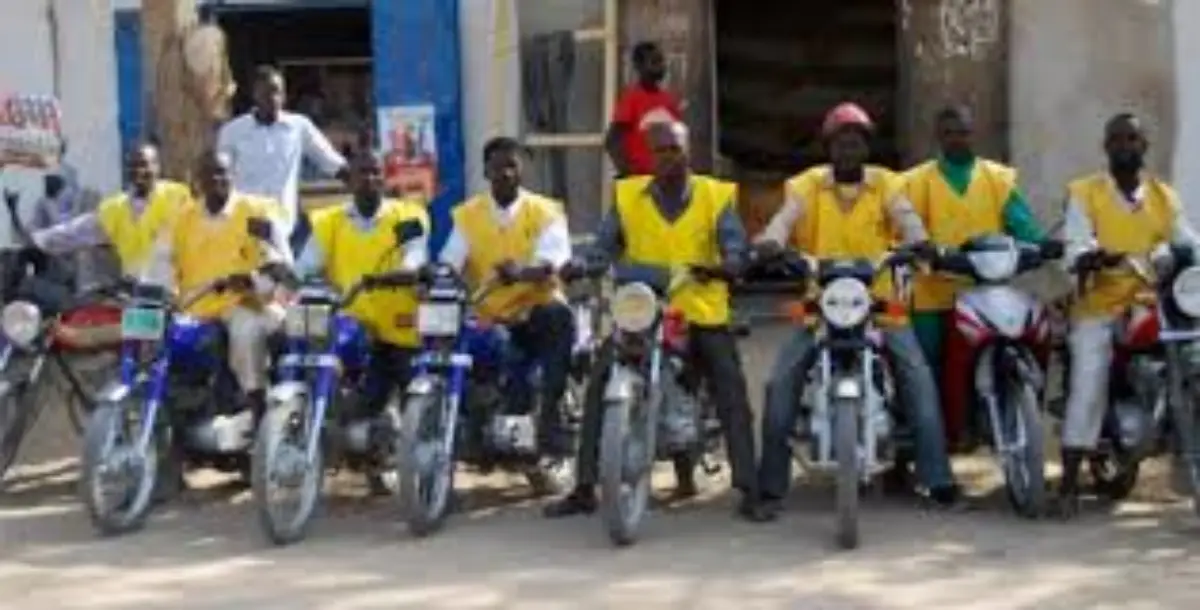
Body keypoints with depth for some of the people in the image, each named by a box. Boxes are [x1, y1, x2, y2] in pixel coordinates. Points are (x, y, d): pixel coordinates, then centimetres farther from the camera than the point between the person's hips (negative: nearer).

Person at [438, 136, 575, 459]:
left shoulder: (545, 211, 2)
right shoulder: (468, 214, 8)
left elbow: (551, 264, -15)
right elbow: (449, 262, -5)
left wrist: (522, 272, -38)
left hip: (535, 311, -3)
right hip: (485, 318, 3)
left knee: (559, 317, -34)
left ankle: (551, 409, -31)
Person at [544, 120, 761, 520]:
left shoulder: (715, 195, 2)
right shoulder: (628, 195, 8)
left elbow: (735, 246, -10)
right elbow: (605, 245, 5)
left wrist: (722, 266, -33)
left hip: (702, 311, -1)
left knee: (732, 393, -11)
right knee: (599, 386, -10)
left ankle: (748, 488, -5)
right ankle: (584, 488, -4)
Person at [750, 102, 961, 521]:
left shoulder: (886, 184, 4)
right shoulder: (806, 186, 4)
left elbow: (906, 217, -13)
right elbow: (784, 219, -14)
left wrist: (919, 244, -37)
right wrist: (769, 245, -37)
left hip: (881, 302, 0)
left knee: (919, 377, -12)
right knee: (781, 382, -13)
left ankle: (937, 478, -4)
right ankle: (771, 487, -6)